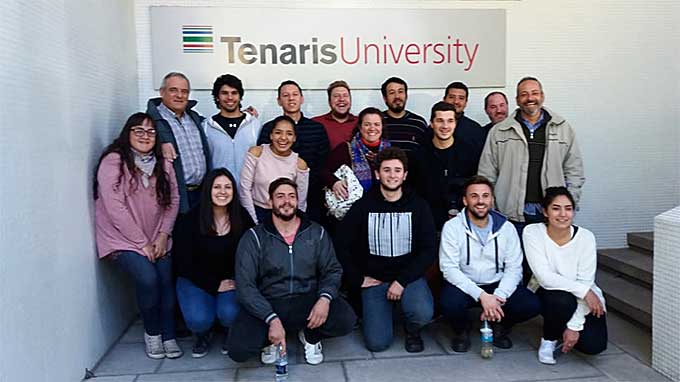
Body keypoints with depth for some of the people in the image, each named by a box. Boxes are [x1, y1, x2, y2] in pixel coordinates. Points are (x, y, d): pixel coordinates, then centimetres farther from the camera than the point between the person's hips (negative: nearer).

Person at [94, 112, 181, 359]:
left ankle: (168, 336, 6)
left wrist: (163, 235, -6)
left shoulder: (163, 164, 6)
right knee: (148, 278, -22)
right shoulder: (113, 161, -11)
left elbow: (173, 201, 6)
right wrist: (142, 243, -13)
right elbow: (115, 208, -15)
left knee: (166, 280, -13)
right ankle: (152, 332, 3)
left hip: (157, 239, 4)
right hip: (123, 239, -4)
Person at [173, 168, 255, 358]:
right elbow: (184, 262, -8)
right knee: (199, 319, -25)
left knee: (230, 314, -27)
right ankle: (203, 335, 14)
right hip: (197, 280, -1)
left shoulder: (242, 217, -5)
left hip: (232, 280, 1)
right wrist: (215, 285, -13)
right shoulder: (191, 220, -10)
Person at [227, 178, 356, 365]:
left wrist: (325, 297, -18)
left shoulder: (317, 232, 5)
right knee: (238, 349, -26)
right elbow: (245, 285, -9)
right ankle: (271, 339, 11)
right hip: (268, 304, -1)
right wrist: (272, 319, -21)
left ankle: (310, 335, 10)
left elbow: (332, 270, 5)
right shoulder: (254, 237, -4)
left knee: (346, 320, -25)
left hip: (308, 300, 2)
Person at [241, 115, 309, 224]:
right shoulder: (256, 153, -6)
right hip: (257, 212, 0)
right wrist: (254, 222, -5)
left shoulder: (300, 164, -4)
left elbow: (301, 202, 2)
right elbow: (245, 189, -5)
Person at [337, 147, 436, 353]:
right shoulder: (363, 207, -1)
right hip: (374, 279, 0)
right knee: (377, 342, -14)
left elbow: (428, 250, -4)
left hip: (408, 276, 0)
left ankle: (413, 330, 7)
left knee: (423, 313, -30)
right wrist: (358, 280, -3)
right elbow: (342, 246, 2)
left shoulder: (418, 206, 1)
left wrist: (402, 280, -14)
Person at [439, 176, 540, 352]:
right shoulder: (452, 227, -10)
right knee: (450, 304, -34)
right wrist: (481, 295, -27)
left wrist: (498, 296, -22)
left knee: (531, 305, -21)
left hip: (496, 285, 3)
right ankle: (462, 330, 4)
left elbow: (514, 268, -4)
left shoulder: (507, 228, -1)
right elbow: (449, 268, -17)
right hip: (464, 285, -2)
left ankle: (499, 327, 12)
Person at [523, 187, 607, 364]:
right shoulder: (532, 232, -18)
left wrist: (574, 326, -21)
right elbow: (544, 277, -25)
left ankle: (570, 330, 17)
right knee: (562, 300, -35)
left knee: (594, 345, -19)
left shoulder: (586, 237, -16)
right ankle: (549, 338, -3)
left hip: (585, 300, 1)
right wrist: (584, 291, -31)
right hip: (549, 295, -1)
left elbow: (585, 283, -17)